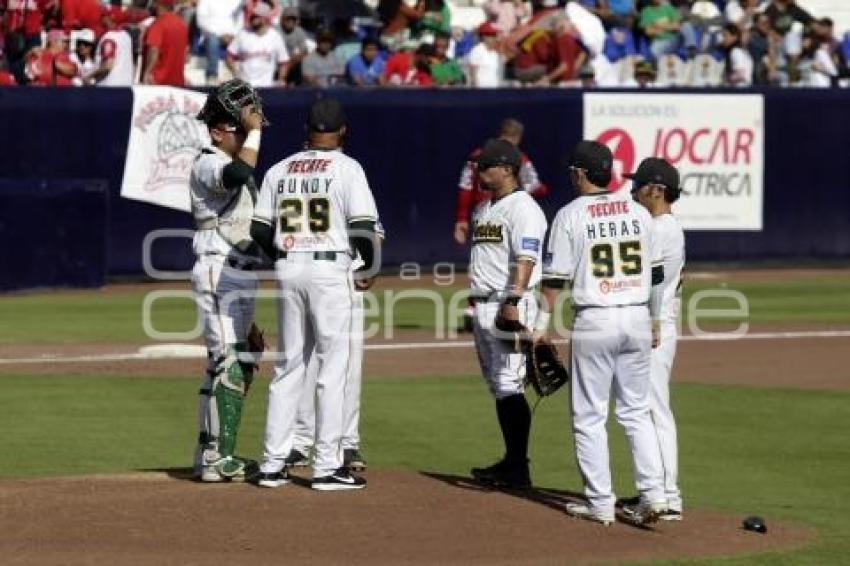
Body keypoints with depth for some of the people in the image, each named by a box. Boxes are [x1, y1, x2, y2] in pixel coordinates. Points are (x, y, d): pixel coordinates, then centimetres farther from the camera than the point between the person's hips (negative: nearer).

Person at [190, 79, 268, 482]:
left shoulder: (236, 166, 20)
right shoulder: (207, 166, -10)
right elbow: (238, 173, -34)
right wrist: (254, 131, -24)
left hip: (242, 275, 10)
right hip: (219, 271, -10)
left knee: (240, 365, 13)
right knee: (230, 362, -16)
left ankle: (212, 455, 19)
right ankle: (217, 459, -17)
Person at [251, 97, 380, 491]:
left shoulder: (279, 170, 10)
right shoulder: (347, 168, -4)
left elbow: (259, 229, 7)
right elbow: (363, 226, -12)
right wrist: (369, 268, 4)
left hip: (288, 268, 5)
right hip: (330, 269, -5)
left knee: (288, 366, 11)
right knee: (332, 368, -1)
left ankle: (273, 464, 10)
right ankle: (327, 467, -2)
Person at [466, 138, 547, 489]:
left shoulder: (522, 208, -10)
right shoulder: (483, 210, 20)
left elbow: (526, 259, -20)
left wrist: (512, 302, -29)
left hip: (509, 306, -10)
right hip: (482, 307, 10)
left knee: (509, 384, -13)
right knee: (497, 387, 12)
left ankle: (519, 468, -13)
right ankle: (511, 461, 17)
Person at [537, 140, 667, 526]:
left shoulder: (571, 215, -5)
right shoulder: (639, 213, 7)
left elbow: (556, 276, -6)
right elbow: (656, 273, 12)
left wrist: (543, 323, 2)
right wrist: (656, 322, 21)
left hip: (594, 321, -4)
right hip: (638, 318, 4)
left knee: (589, 415, 5)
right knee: (636, 411, 12)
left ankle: (600, 503, 4)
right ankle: (653, 492, 1)